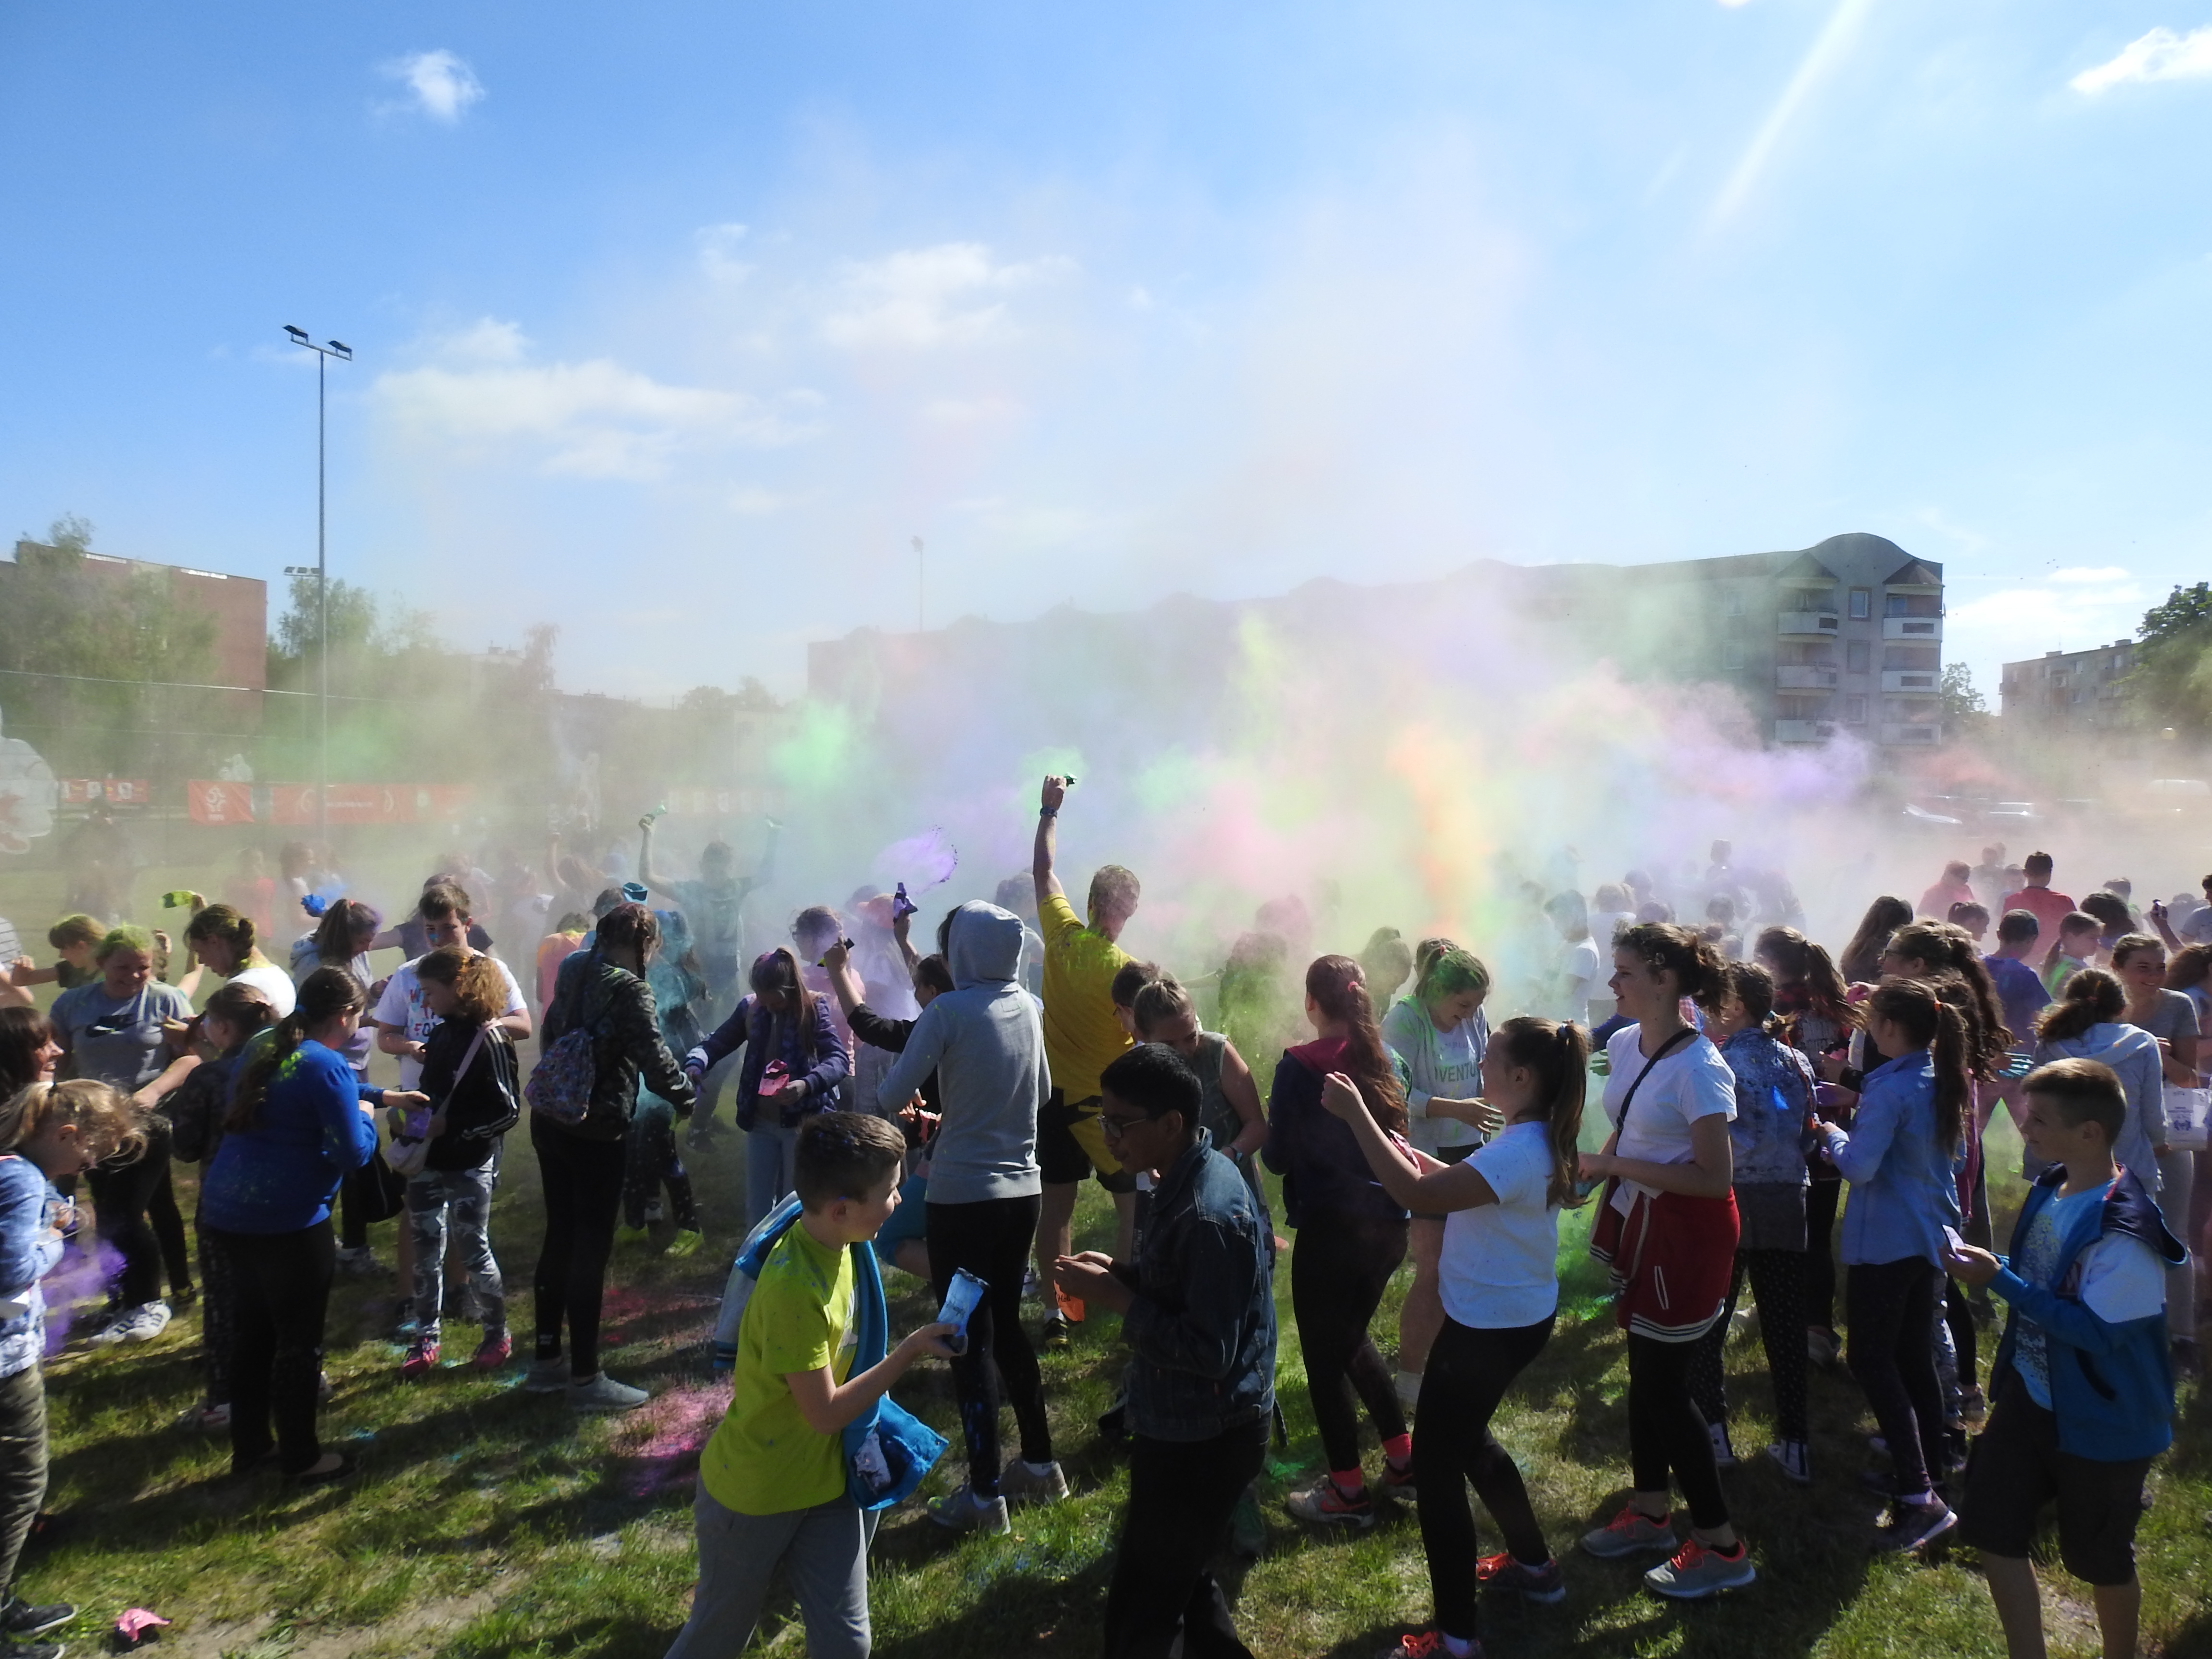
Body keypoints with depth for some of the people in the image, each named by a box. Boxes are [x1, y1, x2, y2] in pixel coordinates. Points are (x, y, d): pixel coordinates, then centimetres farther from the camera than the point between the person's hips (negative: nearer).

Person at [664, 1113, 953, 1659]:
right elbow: (826, 1414, -26)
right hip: (753, 1497, -6)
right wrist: (911, 1350, -23)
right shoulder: (795, 1287, -33)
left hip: (825, 1484, 6)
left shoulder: (836, 1244, -9)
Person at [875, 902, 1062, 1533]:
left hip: (963, 1197, -6)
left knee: (970, 1338, 4)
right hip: (1022, 1190, 6)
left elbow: (892, 1095, -17)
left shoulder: (949, 1011, -15)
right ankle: (1040, 1465, 29)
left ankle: (984, 1495, 11)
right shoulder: (1026, 1007, 3)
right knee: (1006, 1322, 21)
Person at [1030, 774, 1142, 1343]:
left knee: (1057, 1199, 12)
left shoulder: (1062, 935, -8)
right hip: (1107, 1100, -5)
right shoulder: (1125, 970, -21)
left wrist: (1050, 812, 15)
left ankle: (1059, 1307, 16)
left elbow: (1043, 870, 6)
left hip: (1055, 1092, 5)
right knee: (1132, 1201, 7)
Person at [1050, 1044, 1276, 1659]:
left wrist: (1119, 1300, -23)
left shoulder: (1207, 1213, -29)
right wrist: (1123, 1273, -1)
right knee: (1183, 1581, 26)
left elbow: (1209, 1351, -28)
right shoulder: (1193, 1176, 1)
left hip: (1201, 1439, -10)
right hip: (1190, 1425, 10)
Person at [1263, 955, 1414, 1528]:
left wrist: (1275, 1122, 10)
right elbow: (1396, 1138, 11)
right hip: (1387, 1224, 6)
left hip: (1329, 1228, -6)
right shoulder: (1384, 1059, 2)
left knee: (1324, 1355, 9)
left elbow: (1277, 1157, -8)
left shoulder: (1299, 1066, -14)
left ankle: (1348, 1492, 17)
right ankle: (1403, 1461, 30)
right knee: (1353, 1338, 25)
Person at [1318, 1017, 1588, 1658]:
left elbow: (1417, 1194, -35)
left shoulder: (1519, 1151, -29)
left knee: (1437, 1465, 1)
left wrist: (1357, 1116, -30)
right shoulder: (1533, 1138, 4)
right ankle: (1534, 1564, 44)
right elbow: (1455, 1183, 10)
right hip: (1509, 1315, 10)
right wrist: (1397, 1144, -1)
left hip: (1492, 1328, -10)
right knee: (1467, 1440, 28)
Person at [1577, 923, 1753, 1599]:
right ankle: (1650, 1512, 37)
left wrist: (1614, 1167, -24)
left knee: (1664, 1385, 2)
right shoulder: (1624, 1044, -1)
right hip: (1638, 1221, 8)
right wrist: (1593, 1171, -3)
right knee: (1645, 1373, 19)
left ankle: (1721, 1547, 18)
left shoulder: (1699, 1068, -24)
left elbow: (1715, 1178, -25)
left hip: (1688, 1234, -8)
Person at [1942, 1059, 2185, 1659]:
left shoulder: (2126, 1229, -26)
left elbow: (2097, 1331, -28)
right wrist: (1986, 1268, -3)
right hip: (2031, 1397, 7)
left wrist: (2000, 1280, -29)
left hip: (2101, 1420, -7)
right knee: (1993, 1530, 9)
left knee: (2101, 1562, 13)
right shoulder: (2049, 1191, 0)